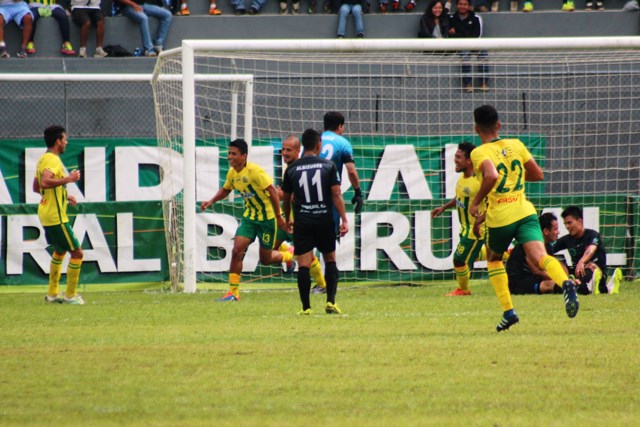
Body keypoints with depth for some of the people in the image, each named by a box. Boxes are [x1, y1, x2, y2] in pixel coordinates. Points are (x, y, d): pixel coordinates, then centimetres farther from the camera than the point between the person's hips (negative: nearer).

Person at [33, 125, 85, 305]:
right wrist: (68, 179, -28)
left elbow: (36, 187, 22)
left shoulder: (43, 159, 13)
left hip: (46, 213, 11)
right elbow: (45, 182, -34)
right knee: (77, 253, -5)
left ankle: (52, 293, 29)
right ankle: (70, 295, 0)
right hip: (56, 216, -11)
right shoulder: (53, 160, -18)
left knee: (60, 251, 26)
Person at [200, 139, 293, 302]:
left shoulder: (255, 171, -23)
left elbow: (272, 191, -21)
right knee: (237, 250, -11)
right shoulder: (232, 173, 0)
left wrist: (278, 216, -21)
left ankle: (289, 256, 38)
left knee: (265, 259, 3)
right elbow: (225, 189, 20)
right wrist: (211, 201, 4)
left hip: (267, 217, -6)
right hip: (249, 216, 6)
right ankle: (233, 292, -6)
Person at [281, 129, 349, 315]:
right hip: (325, 221, 0)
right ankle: (331, 302, 4)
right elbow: (336, 194, -7)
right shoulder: (329, 166, -2)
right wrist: (344, 220, -4)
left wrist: (288, 219, 28)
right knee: (330, 260, 14)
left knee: (303, 264, -1)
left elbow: (286, 198, 12)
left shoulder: (292, 169, 3)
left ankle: (306, 307, -3)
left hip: (302, 222, 0)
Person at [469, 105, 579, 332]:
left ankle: (508, 311, 17)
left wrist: (476, 202, -12)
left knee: (493, 259, 24)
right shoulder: (516, 145, 11)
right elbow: (538, 174, 17)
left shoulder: (480, 153, -5)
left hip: (499, 218, -3)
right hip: (525, 211, 3)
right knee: (539, 256, -16)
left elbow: (491, 176, -25)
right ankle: (566, 283, -47)